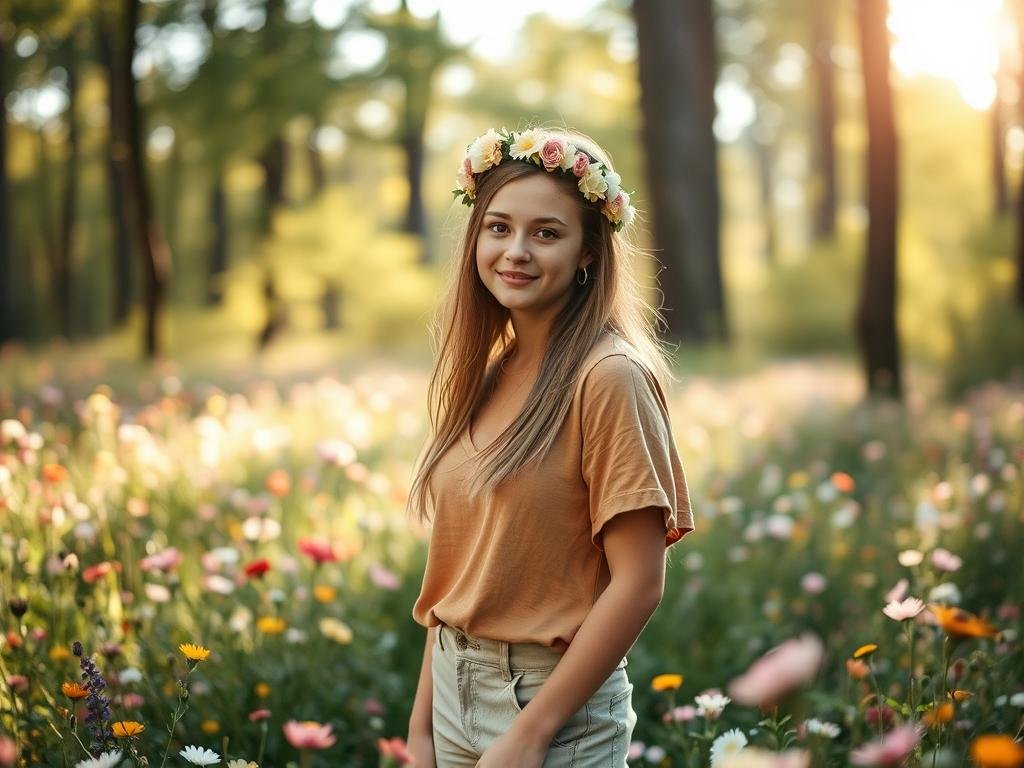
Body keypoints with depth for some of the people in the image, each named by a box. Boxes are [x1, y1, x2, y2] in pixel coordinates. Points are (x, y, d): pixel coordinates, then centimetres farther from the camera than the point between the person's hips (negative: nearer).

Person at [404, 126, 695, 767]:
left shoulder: (608, 377, -15)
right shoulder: (486, 375, 5)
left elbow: (638, 585, -18)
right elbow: (458, 570, 8)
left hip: (556, 698, -6)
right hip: (457, 691, 6)